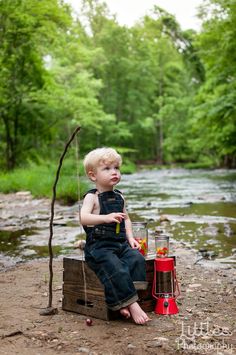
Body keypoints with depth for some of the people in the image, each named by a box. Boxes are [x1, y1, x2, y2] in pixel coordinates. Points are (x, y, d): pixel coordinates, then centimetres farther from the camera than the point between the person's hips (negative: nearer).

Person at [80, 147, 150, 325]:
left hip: (120, 243, 6)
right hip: (99, 245, -6)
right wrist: (106, 217, -38)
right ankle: (132, 305, -23)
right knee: (117, 270, -29)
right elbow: (83, 217, -23)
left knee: (137, 258, -22)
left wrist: (130, 237, 13)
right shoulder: (92, 197, -5)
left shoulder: (119, 197, 16)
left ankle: (122, 301, -26)